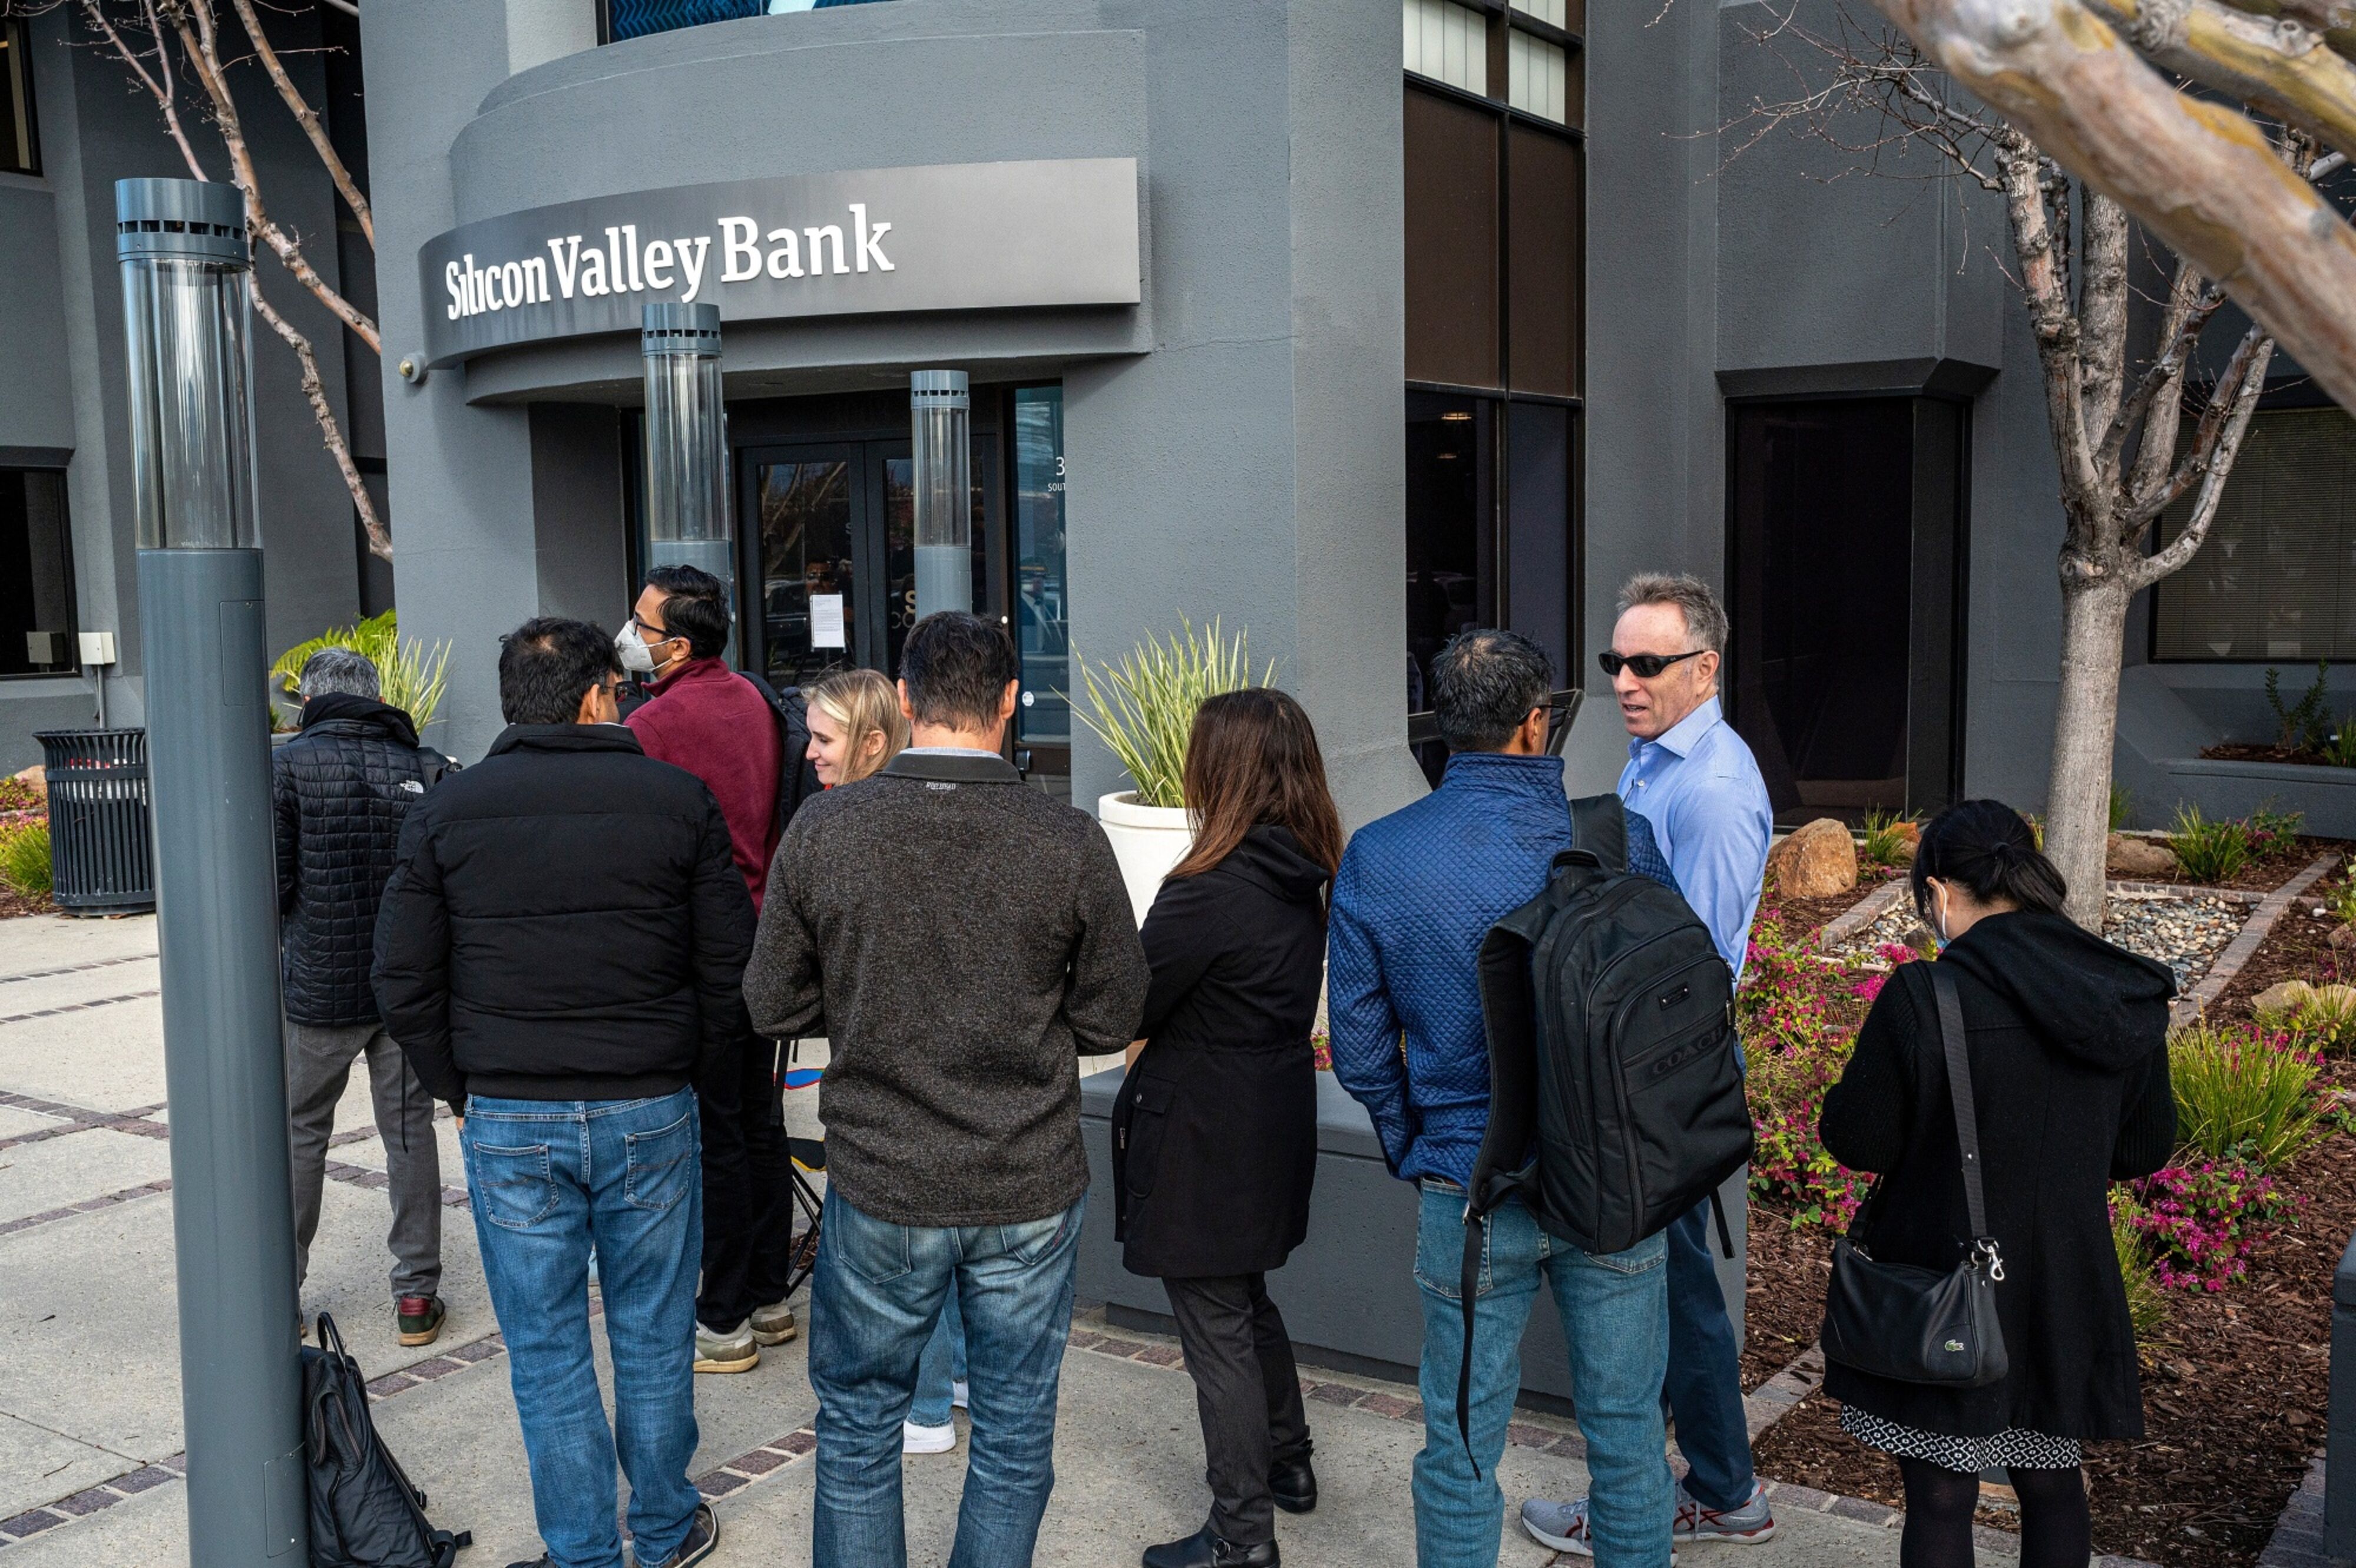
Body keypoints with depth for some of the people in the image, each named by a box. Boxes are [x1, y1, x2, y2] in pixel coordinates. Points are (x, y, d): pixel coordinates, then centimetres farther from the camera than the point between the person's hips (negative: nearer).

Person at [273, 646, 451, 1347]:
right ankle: (416, 1293, 13)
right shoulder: (425, 766, 0)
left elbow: (272, 883, -11)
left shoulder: (287, 765, -7)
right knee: (409, 1131, 10)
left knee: (300, 1132, 13)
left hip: (318, 985, -2)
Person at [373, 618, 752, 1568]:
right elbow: (730, 963, -2)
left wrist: (460, 1092, 10)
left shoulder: (445, 813, -1)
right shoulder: (677, 799, -3)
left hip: (509, 1126, 0)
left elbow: (404, 983, -1)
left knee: (547, 1355, 11)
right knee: (653, 1340, 14)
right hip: (650, 1114, 0)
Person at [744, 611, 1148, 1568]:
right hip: (1032, 1196, 0)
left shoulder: (823, 831, -10)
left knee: (858, 1428, 19)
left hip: (880, 1188, 0)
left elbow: (772, 1006, -2)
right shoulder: (1071, 844, -12)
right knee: (1014, 1437, 16)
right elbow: (1111, 1021, -4)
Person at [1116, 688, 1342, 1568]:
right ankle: (1288, 1466, 42)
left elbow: (1125, 1009, -19)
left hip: (1201, 1142, -9)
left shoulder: (1210, 892, -25)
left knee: (1217, 1330, 4)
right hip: (1274, 1125, 9)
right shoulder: (1307, 881, 1)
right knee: (1249, 1303, 26)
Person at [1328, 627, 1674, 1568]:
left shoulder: (1376, 857, -8)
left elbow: (1359, 1048, -2)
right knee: (1626, 1429, 16)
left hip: (1470, 1193, 0)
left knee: (1462, 1441, 13)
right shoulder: (1614, 839, -10)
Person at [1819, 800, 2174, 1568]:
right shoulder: (2127, 998, -4)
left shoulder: (1922, 997, -22)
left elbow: (1858, 1140, -15)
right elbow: (2146, 1149, 6)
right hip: (2066, 1293, 5)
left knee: (1940, 1498, 9)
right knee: (2053, 1484, 22)